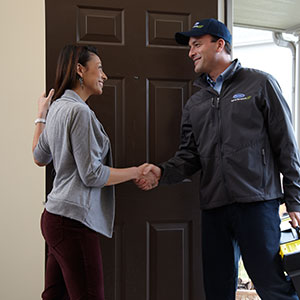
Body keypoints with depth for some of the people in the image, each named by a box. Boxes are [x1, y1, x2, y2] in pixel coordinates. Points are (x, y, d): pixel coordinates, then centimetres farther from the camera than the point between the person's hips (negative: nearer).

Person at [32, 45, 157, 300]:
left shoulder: (57, 107, 14)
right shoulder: (79, 111, -14)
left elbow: (40, 157, 26)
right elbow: (92, 174, -16)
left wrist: (41, 115, 34)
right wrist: (137, 172, -6)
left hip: (55, 217, 10)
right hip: (73, 221, -10)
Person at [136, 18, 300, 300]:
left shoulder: (259, 84, 4)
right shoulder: (194, 104, 18)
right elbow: (189, 156, 12)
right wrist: (162, 171, -8)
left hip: (257, 202, -5)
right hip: (213, 207, 5)